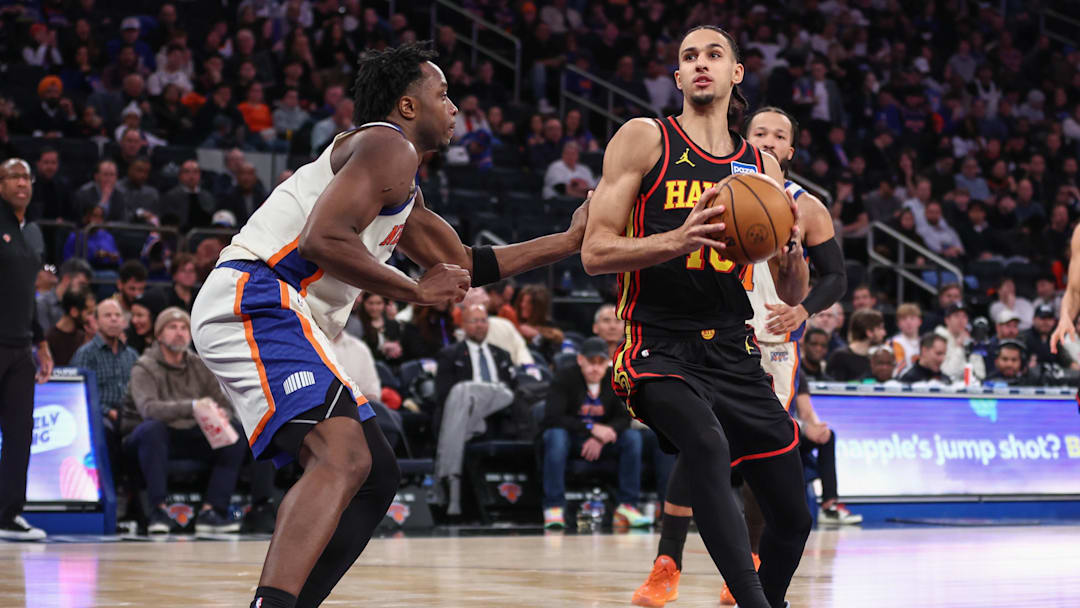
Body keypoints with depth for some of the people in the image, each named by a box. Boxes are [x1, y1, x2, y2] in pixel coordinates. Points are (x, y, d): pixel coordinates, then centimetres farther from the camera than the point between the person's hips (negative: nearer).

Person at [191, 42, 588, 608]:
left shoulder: (401, 185, 28)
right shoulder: (389, 147, -6)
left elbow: (462, 265, 35)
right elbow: (323, 240, -20)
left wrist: (568, 241, 34)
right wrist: (416, 290, -10)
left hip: (272, 317, 11)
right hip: (254, 300, -11)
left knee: (376, 477, 14)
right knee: (342, 458, -28)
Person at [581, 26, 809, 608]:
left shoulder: (762, 167, 13)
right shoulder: (644, 140, 2)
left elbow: (792, 295, 14)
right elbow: (594, 252, -6)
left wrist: (790, 244, -9)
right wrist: (675, 242, -22)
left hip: (736, 355, 5)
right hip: (661, 348, -5)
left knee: (792, 516, 3)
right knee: (708, 446, -36)